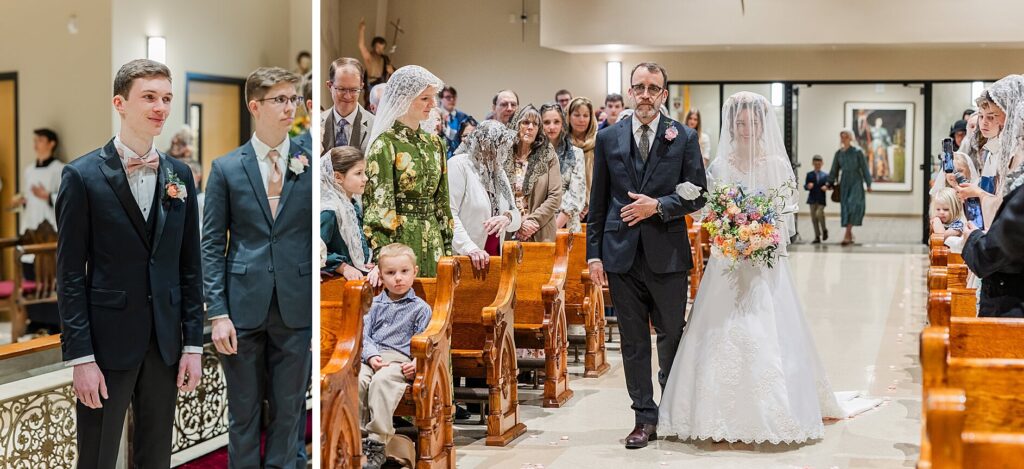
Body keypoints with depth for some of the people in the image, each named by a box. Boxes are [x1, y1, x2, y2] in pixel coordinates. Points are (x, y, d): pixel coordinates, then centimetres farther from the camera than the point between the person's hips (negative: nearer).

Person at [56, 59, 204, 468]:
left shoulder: (179, 175, 8)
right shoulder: (83, 175, -6)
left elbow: (190, 266, 9)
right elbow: (71, 276, -7)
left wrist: (193, 343, 5)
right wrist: (79, 357, -12)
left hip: (165, 343, 4)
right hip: (107, 342, -4)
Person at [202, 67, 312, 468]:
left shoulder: (312, 163, 3)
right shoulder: (226, 168, 2)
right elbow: (212, 245, 2)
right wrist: (218, 313, -5)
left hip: (297, 308, 0)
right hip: (243, 307, 0)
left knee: (288, 410, 9)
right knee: (243, 413, 10)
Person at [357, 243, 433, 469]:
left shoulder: (420, 308, 11)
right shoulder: (374, 304, 20)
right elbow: (364, 334, 12)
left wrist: (417, 362, -15)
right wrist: (371, 356, -7)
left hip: (400, 360, -3)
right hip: (372, 358, 4)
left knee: (381, 381, -35)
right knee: (356, 380, -29)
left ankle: (377, 442, -33)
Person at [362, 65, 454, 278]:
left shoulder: (435, 143, 11)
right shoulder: (385, 144, -9)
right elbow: (379, 205, -15)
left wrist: (447, 247, 11)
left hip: (433, 242, 7)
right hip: (400, 237, -6)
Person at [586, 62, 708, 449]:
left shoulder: (684, 137, 2)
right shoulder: (608, 138, 6)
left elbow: (697, 195, 1)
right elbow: (598, 201, 8)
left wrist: (658, 206, -14)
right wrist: (594, 253, 3)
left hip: (667, 254, -1)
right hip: (622, 255, 1)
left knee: (672, 336, 9)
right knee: (633, 341, 6)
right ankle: (645, 417, 15)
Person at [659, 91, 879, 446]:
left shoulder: (777, 166, 1)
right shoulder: (719, 166, 6)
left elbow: (786, 218, 1)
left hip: (766, 265, -1)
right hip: (727, 265, 2)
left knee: (767, 336, -5)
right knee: (724, 335, -2)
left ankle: (769, 416, 4)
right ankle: (726, 417, 4)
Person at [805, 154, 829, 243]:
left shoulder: (825, 175, 6)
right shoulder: (809, 174, 7)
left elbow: (828, 185, 6)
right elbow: (805, 186, 3)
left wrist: (826, 187, -16)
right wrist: (808, 186, -19)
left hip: (821, 199, -2)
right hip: (812, 199, 2)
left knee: (819, 213, -22)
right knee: (814, 218, 3)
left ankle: (824, 230, 3)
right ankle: (817, 237, 12)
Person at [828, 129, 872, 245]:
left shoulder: (857, 152, -5)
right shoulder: (838, 153, 6)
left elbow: (864, 168, -3)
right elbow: (835, 169, 12)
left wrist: (868, 184, -4)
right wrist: (830, 183, 7)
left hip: (856, 182, -4)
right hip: (844, 182, 4)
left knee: (853, 206, -16)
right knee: (845, 207, 3)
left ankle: (847, 235, -20)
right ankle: (850, 236, 13)